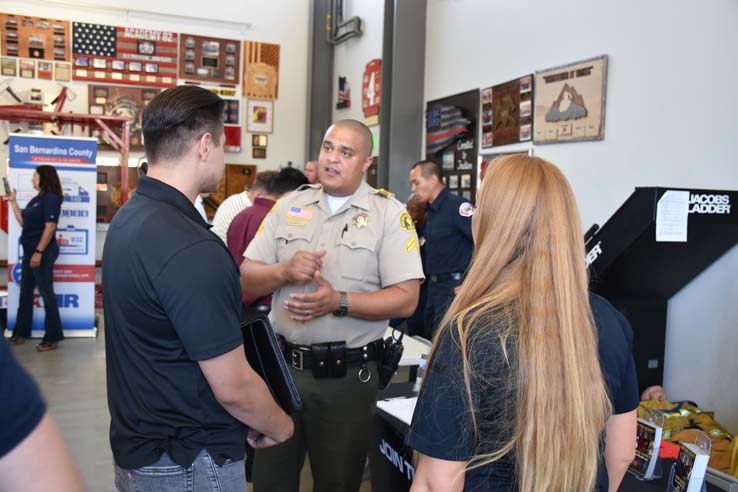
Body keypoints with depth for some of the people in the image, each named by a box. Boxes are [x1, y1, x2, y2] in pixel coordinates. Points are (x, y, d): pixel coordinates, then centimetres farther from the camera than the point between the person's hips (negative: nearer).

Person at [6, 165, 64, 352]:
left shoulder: (51, 198, -13)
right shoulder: (36, 199, 15)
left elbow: (50, 227, -20)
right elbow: (23, 222, 17)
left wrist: (39, 252, -23)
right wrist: (13, 201, 13)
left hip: (43, 252, -10)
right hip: (29, 251, 10)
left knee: (46, 293, -5)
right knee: (25, 292, 14)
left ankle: (53, 338, 2)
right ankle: (21, 333, 24)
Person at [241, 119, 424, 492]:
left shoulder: (390, 214, -6)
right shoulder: (289, 206, 6)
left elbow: (406, 299, -12)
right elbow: (247, 280, 5)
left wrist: (339, 302, -23)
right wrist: (284, 272, -15)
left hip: (346, 376, -3)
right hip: (282, 365, 4)